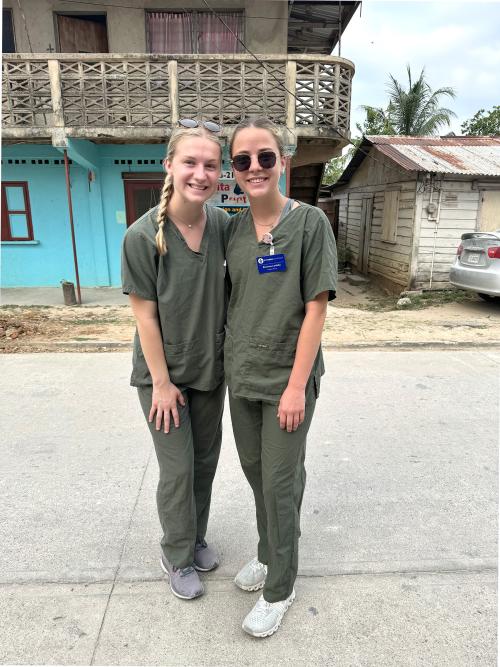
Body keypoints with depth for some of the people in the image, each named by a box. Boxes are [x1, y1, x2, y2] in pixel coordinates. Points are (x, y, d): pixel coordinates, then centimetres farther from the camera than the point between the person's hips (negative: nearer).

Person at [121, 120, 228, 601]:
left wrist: (228, 354, 5)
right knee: (177, 468, 6)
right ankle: (177, 556, 33)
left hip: (210, 366, 5)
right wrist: (161, 382, -12)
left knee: (206, 459, 17)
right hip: (164, 370, -4)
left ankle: (196, 538, 43)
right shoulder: (143, 236, -19)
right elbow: (144, 314, -15)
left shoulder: (222, 223, -6)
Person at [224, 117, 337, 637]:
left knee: (280, 480, 5)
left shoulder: (310, 223, -9)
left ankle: (279, 589, 29)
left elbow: (316, 308, -13)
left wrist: (297, 385, -16)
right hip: (240, 376, 5)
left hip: (288, 377, -5)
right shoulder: (233, 229, 5)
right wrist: (230, 359, 7)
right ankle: (269, 553, 44)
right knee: (255, 469, 18)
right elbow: (233, 302, 11)